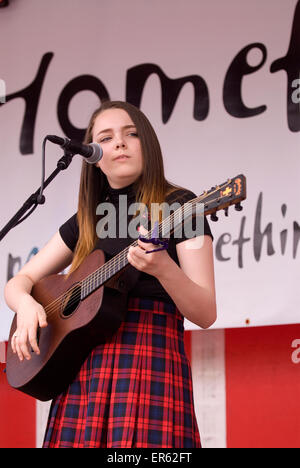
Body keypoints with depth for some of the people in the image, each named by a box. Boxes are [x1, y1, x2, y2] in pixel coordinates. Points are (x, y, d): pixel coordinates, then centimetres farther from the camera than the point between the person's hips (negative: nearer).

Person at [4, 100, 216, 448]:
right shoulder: (86, 221, 17)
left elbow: (205, 315, -5)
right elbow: (19, 282, 20)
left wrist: (162, 268, -24)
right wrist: (26, 304, -3)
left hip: (149, 367, -5)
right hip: (81, 376, 5)